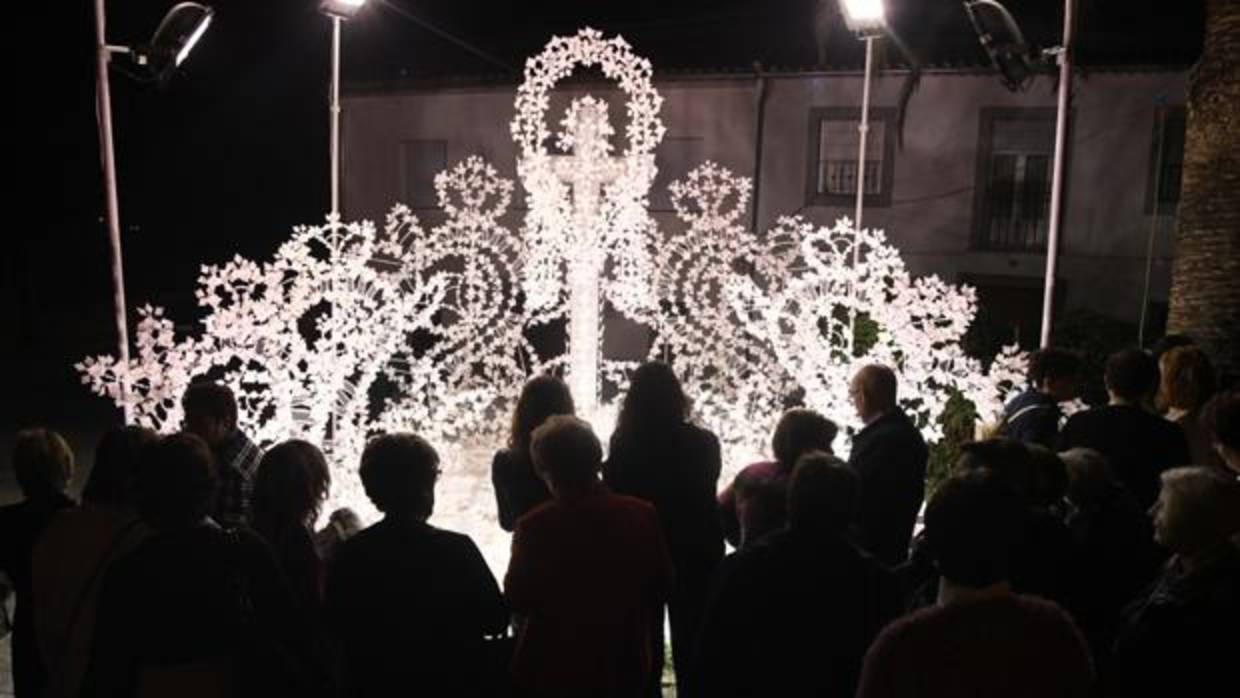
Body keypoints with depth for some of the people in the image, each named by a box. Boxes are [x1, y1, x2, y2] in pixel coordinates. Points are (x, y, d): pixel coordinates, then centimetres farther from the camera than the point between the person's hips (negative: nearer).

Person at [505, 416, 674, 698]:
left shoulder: (534, 526, -21)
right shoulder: (643, 515, -11)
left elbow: (517, 599, -8)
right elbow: (662, 586, 2)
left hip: (551, 671, -2)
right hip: (624, 668, 3)